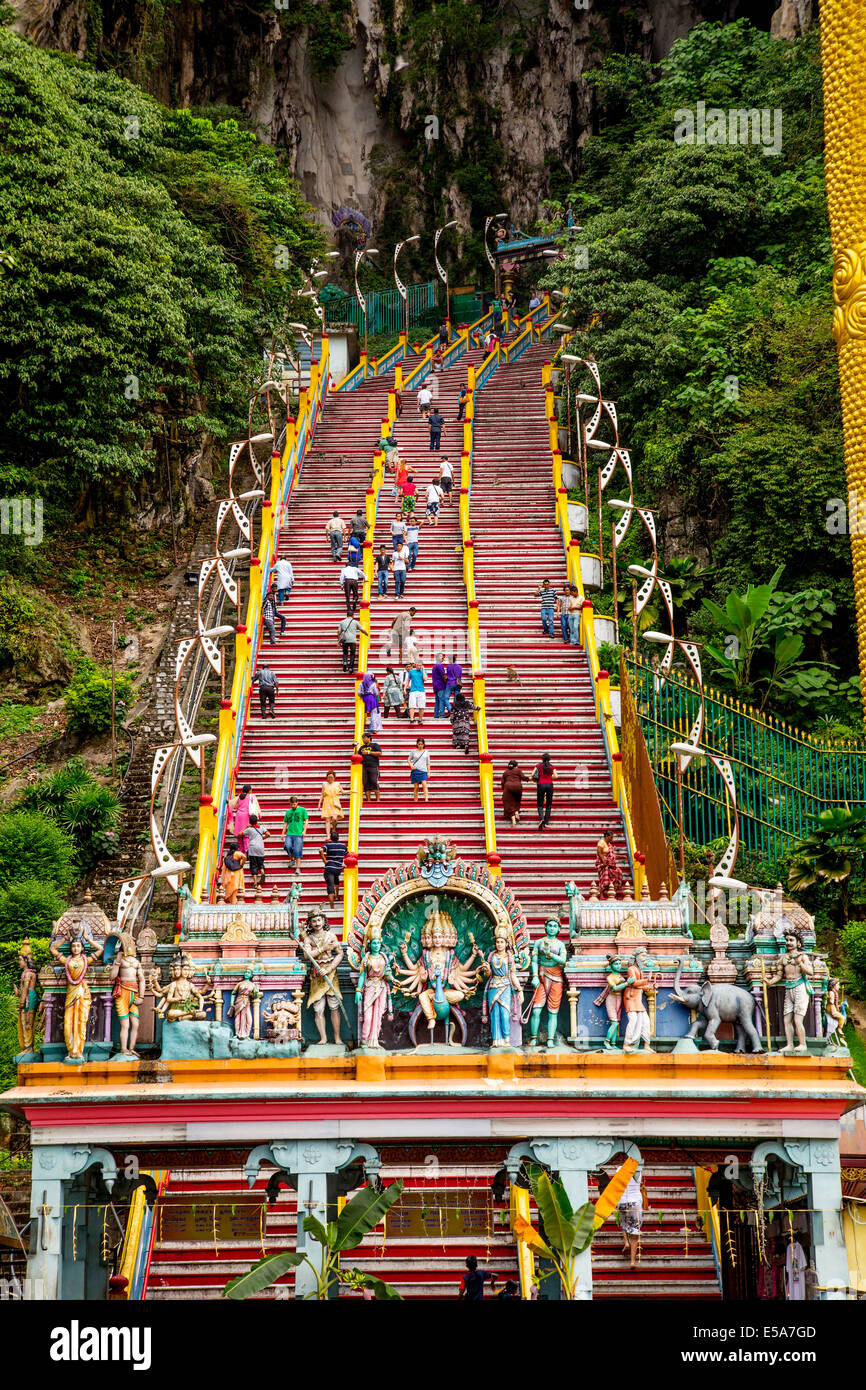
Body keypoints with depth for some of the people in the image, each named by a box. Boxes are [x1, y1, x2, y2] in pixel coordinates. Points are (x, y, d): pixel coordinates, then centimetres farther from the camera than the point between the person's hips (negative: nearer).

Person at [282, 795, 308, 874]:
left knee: (297, 850, -9)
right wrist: (283, 833, 14)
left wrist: (304, 830, -5)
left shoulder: (302, 810, 6)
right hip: (289, 833, 3)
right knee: (287, 846, -21)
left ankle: (298, 867, -3)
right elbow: (285, 823, 21)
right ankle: (292, 859, 5)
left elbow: (306, 820, 5)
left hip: (299, 833, -3)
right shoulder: (288, 812, 16)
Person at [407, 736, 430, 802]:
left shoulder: (426, 752, 10)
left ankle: (426, 799, -28)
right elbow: (408, 760, 13)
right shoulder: (413, 751, 7)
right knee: (416, 787, 1)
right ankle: (415, 801, 7)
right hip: (415, 770, 0)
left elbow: (428, 763, 14)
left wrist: (429, 772, 7)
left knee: (424, 785, -18)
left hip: (423, 771, 0)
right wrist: (411, 765, -6)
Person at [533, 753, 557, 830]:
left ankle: (541, 819, -20)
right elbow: (555, 776, -5)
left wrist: (535, 781, 17)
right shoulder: (552, 767, 7)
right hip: (550, 785, 1)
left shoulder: (539, 766, 5)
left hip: (541, 785, -1)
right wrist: (550, 778, 14)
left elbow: (532, 775, -1)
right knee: (549, 805, 11)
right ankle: (546, 822, 6)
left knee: (540, 804, 5)